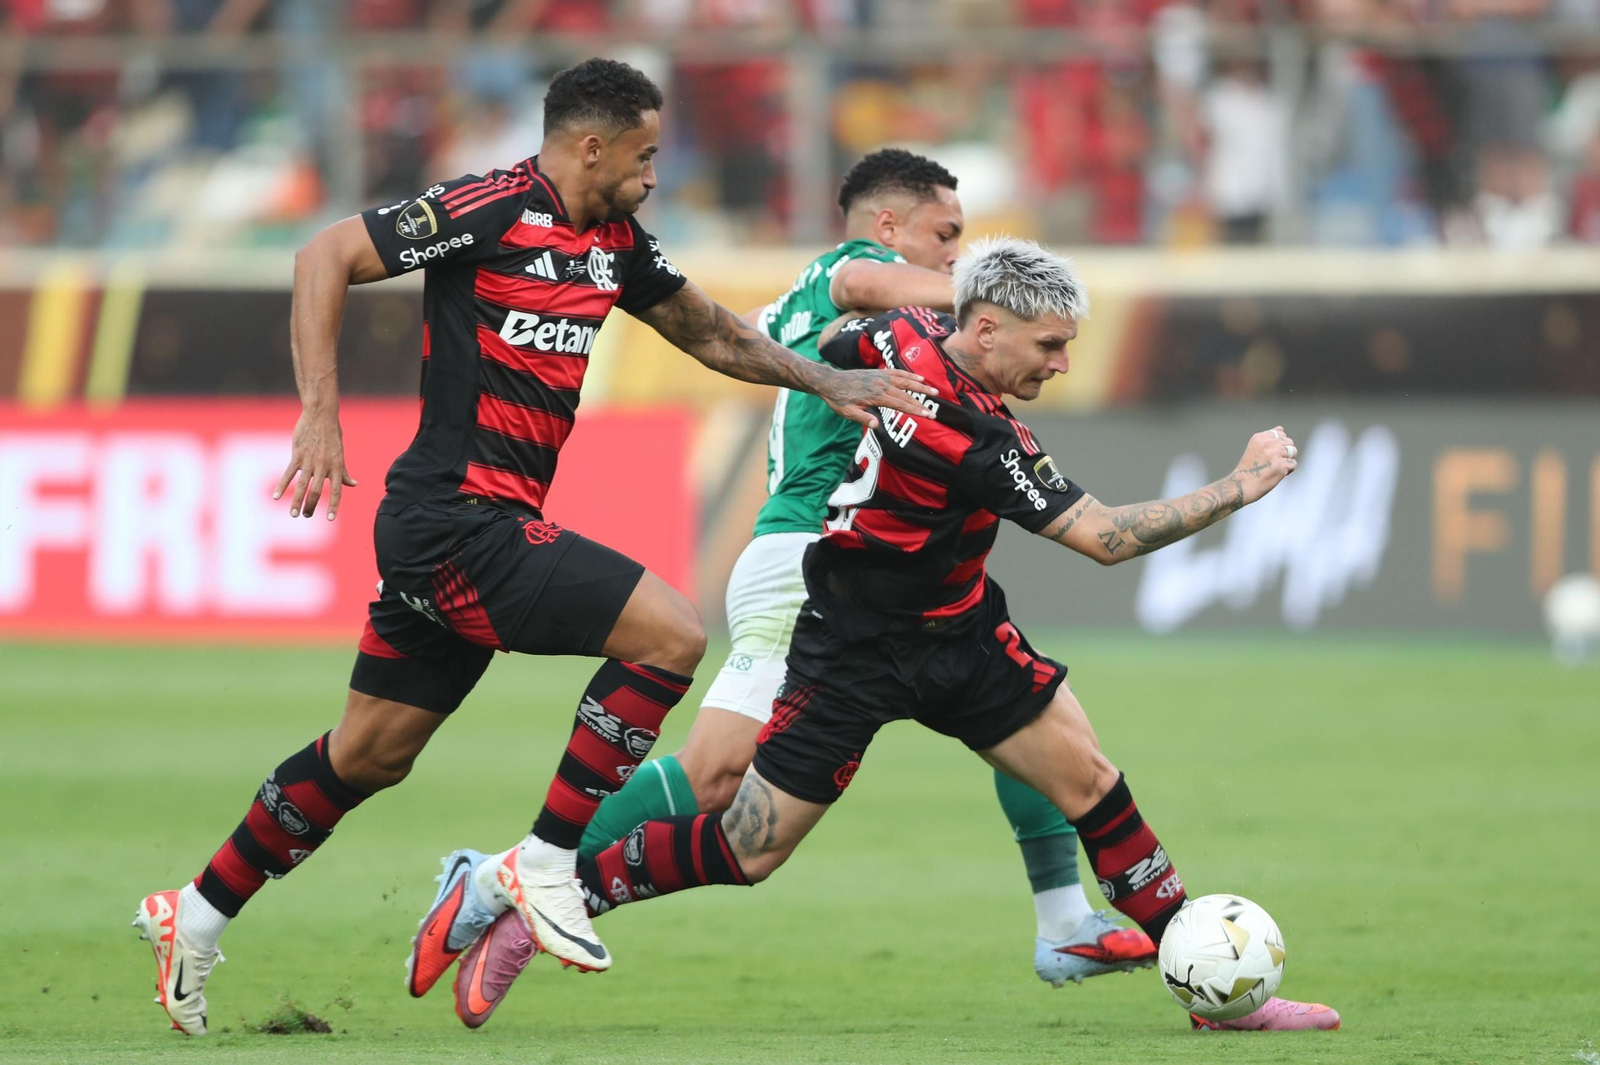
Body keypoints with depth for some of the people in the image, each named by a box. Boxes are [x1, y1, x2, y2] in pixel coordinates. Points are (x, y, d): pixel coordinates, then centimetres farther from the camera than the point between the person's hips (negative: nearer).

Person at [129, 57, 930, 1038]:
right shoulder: (492, 211, -13)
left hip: (490, 525, 9)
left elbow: (709, 332, 25)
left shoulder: (615, 242, 12)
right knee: (671, 632, -15)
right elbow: (326, 258, -13)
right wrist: (321, 412, -20)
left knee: (372, 754, 15)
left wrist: (826, 381, 13)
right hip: (461, 521, -9)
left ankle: (198, 916, 25)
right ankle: (545, 867, -9)